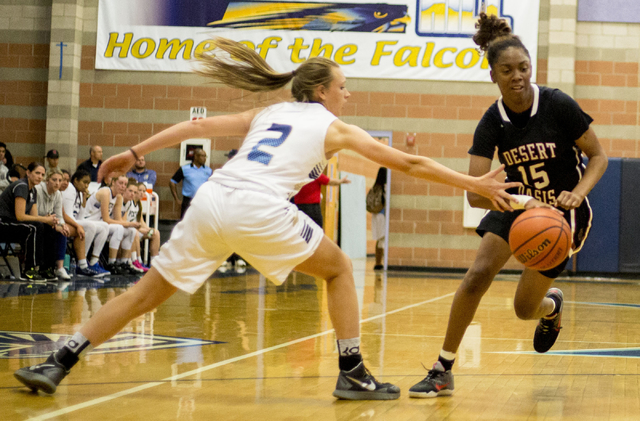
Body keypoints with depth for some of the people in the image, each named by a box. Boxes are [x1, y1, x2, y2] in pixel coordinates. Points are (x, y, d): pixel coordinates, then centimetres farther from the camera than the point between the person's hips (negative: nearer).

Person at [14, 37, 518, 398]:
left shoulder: (268, 114, 28)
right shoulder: (334, 127, 17)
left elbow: (199, 126, 20)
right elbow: (409, 164, 17)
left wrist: (134, 153, 22)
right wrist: (477, 185, 22)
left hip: (211, 201, 5)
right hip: (259, 208, -4)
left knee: (148, 291, 11)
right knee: (339, 268, 17)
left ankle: (59, 361, 2)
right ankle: (353, 374, 14)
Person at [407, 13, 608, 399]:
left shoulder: (558, 105, -21)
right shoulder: (493, 122, -15)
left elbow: (599, 156, -11)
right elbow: (474, 193, -22)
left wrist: (578, 193, -30)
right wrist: (521, 202, -40)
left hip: (563, 214, -2)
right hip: (519, 205, 2)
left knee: (524, 308, 0)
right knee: (477, 276, -18)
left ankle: (552, 305, 40)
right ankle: (443, 371, -8)